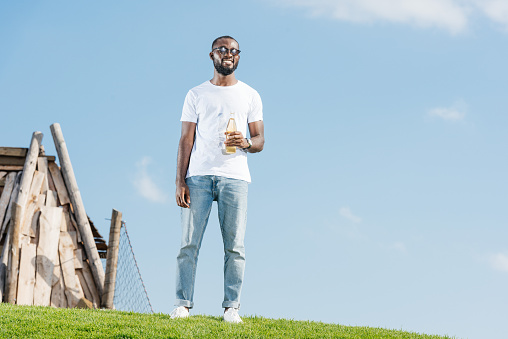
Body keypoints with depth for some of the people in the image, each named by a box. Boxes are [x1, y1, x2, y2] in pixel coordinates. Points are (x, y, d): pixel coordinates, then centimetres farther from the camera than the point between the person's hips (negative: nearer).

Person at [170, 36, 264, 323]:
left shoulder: (250, 95, 15)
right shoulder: (196, 95, 14)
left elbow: (260, 141, 12)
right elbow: (186, 140, 8)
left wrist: (246, 143, -13)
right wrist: (180, 182, -1)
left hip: (234, 176, 0)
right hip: (198, 175, 0)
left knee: (234, 244, -4)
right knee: (189, 242, -5)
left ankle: (231, 307, 0)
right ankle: (183, 304, 0)